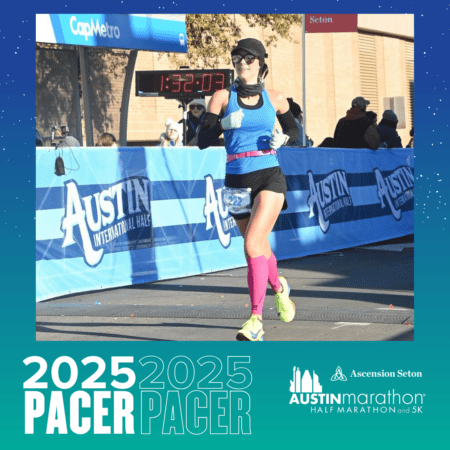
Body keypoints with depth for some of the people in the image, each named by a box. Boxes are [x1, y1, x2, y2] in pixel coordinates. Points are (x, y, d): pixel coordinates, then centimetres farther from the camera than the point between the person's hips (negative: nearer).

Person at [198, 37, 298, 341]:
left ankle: (256, 321, -18)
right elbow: (203, 141, -3)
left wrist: (283, 138, -3)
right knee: (260, 248, 14)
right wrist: (223, 124, -21)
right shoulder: (223, 97, 2)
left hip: (269, 177, -2)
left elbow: (293, 130, 20)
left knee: (253, 245, -19)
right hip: (238, 181, 2)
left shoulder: (275, 99, 4)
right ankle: (279, 287, 48)